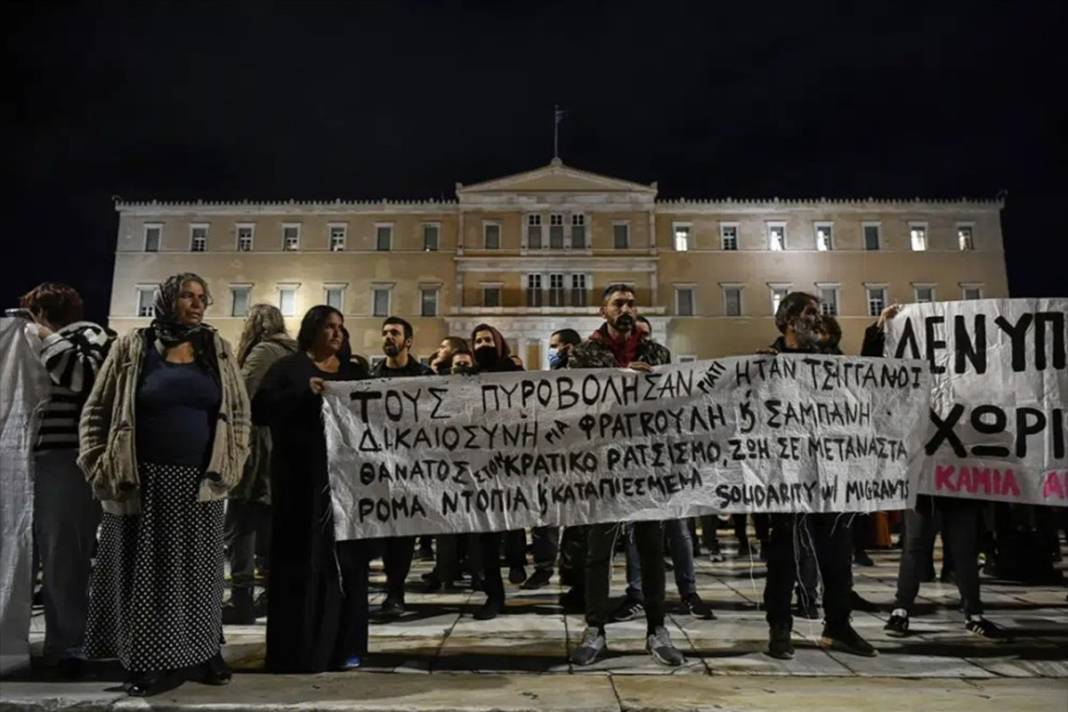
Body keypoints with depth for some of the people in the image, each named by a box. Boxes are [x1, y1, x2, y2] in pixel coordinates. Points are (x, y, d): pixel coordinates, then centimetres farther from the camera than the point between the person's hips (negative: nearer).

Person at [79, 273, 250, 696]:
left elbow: (239, 410, 8)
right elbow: (97, 411, 5)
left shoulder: (217, 349, 8)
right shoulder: (132, 348, 2)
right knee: (146, 569, 4)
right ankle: (153, 662, 14)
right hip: (145, 479, -2)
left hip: (200, 480, 2)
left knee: (198, 568, 8)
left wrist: (230, 465, 0)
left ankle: (200, 653, 20)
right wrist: (101, 467, -4)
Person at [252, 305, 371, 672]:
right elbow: (260, 409, -8)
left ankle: (343, 645, 14)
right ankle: (299, 648, 5)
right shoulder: (288, 367, 4)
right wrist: (304, 393, -19)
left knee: (346, 559, 5)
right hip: (302, 477, -4)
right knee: (302, 560, -3)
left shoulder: (354, 372, 17)